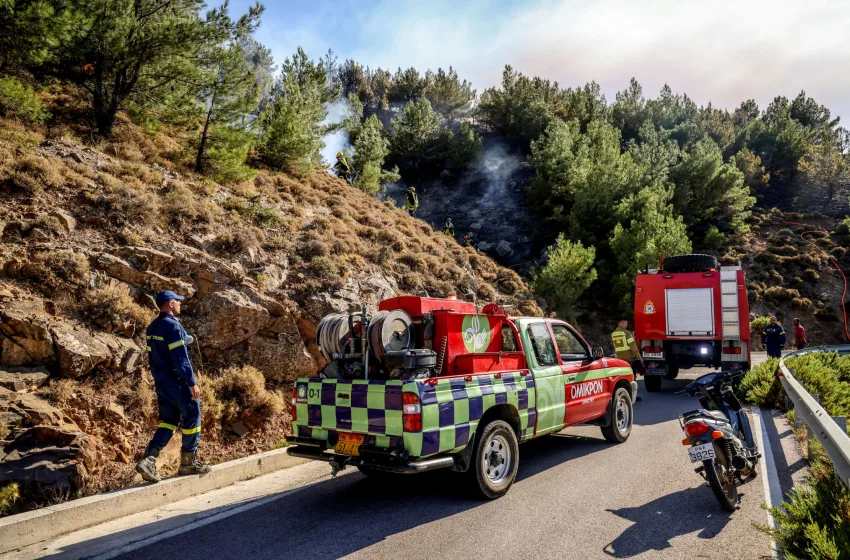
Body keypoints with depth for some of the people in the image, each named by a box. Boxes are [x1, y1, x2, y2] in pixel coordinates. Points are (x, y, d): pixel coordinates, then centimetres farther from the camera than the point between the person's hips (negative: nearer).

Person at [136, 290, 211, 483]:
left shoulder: (152, 327, 10)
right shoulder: (173, 326, -19)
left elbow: (152, 357, 16)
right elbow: (181, 359, -23)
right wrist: (192, 383, -21)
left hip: (161, 382, 9)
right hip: (177, 382, -9)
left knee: (168, 421, 14)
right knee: (192, 419, 6)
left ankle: (148, 460, 1)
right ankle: (188, 463, 15)